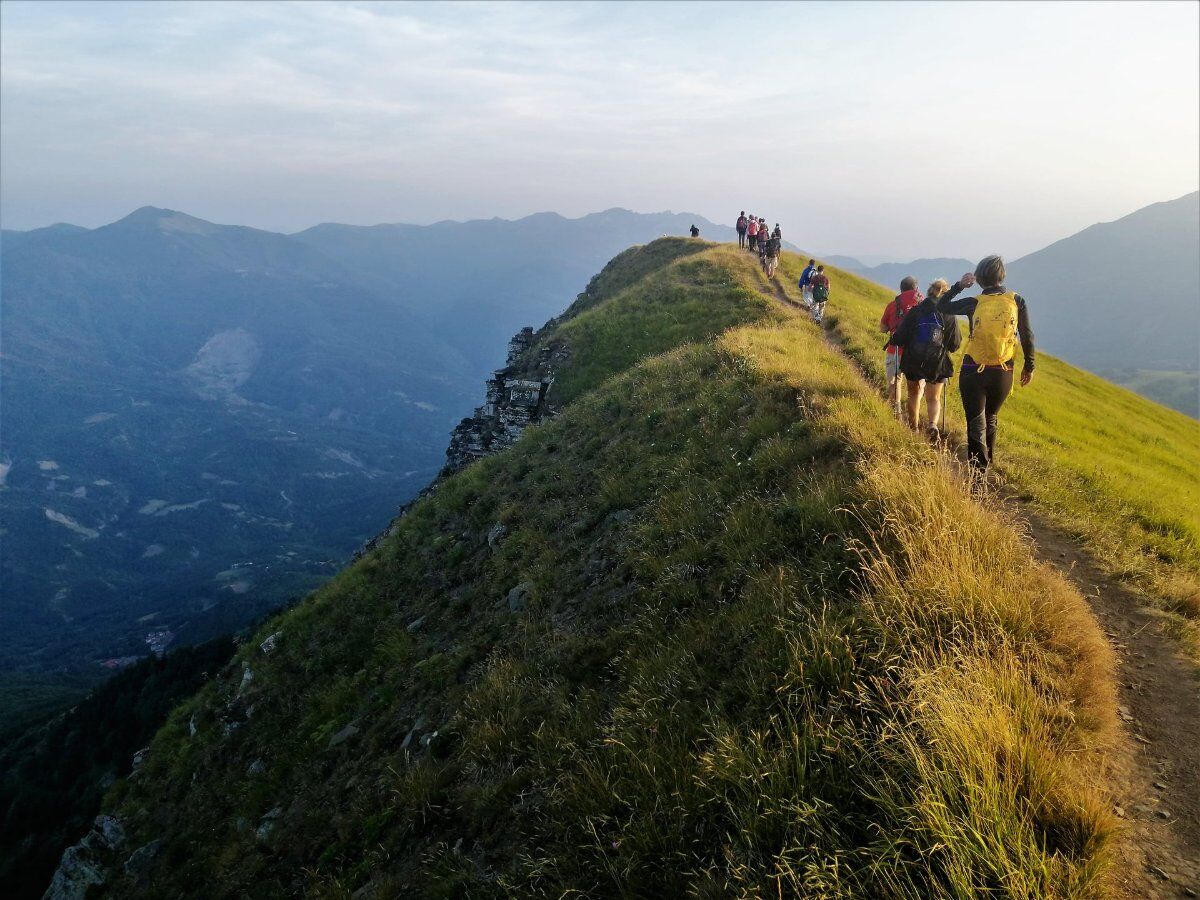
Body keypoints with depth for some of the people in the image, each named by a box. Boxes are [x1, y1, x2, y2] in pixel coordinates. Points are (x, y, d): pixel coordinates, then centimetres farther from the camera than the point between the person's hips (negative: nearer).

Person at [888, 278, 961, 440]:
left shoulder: (914, 312, -7)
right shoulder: (950, 316, -6)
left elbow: (899, 339, -7)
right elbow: (955, 345, 0)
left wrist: (893, 338, 14)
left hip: (913, 362, 0)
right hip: (937, 364, 0)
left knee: (914, 394, 20)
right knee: (934, 398, 11)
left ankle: (914, 427, 29)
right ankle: (932, 424, -16)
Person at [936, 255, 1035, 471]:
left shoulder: (974, 303, -6)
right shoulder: (1017, 301, -3)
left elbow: (941, 307, 7)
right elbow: (1027, 336, 2)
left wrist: (959, 286, 15)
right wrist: (1029, 367, 12)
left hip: (973, 372, -2)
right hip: (1003, 374, 2)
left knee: (976, 423, 0)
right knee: (991, 419, 23)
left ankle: (978, 471, -8)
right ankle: (988, 461, 39)